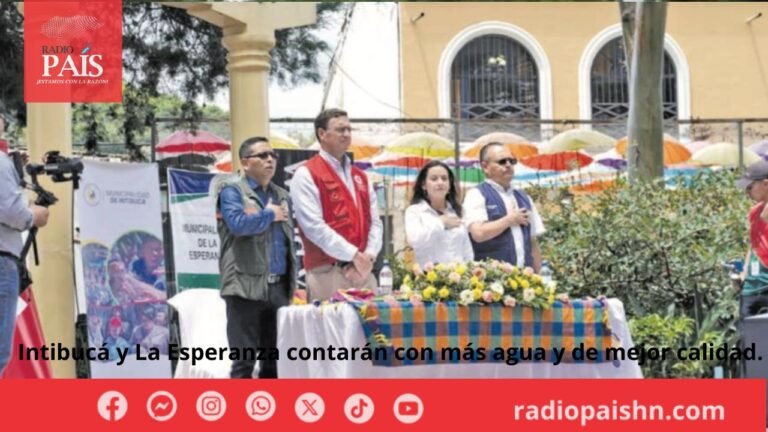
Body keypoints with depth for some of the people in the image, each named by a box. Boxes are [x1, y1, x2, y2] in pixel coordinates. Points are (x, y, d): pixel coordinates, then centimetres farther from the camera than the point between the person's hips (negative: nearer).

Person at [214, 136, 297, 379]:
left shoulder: (282, 196, 17)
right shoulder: (232, 191, -1)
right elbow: (238, 224, -20)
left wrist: (291, 284, 8)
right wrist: (269, 215, -6)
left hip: (279, 287, 6)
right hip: (247, 287, -6)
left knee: (274, 360, 9)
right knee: (244, 361, -5)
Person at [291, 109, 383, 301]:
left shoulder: (360, 177, 18)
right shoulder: (306, 175, -3)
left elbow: (374, 222, 13)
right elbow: (314, 226, -13)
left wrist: (368, 256, -5)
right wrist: (354, 255, -14)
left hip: (364, 272, 6)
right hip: (327, 273, -6)